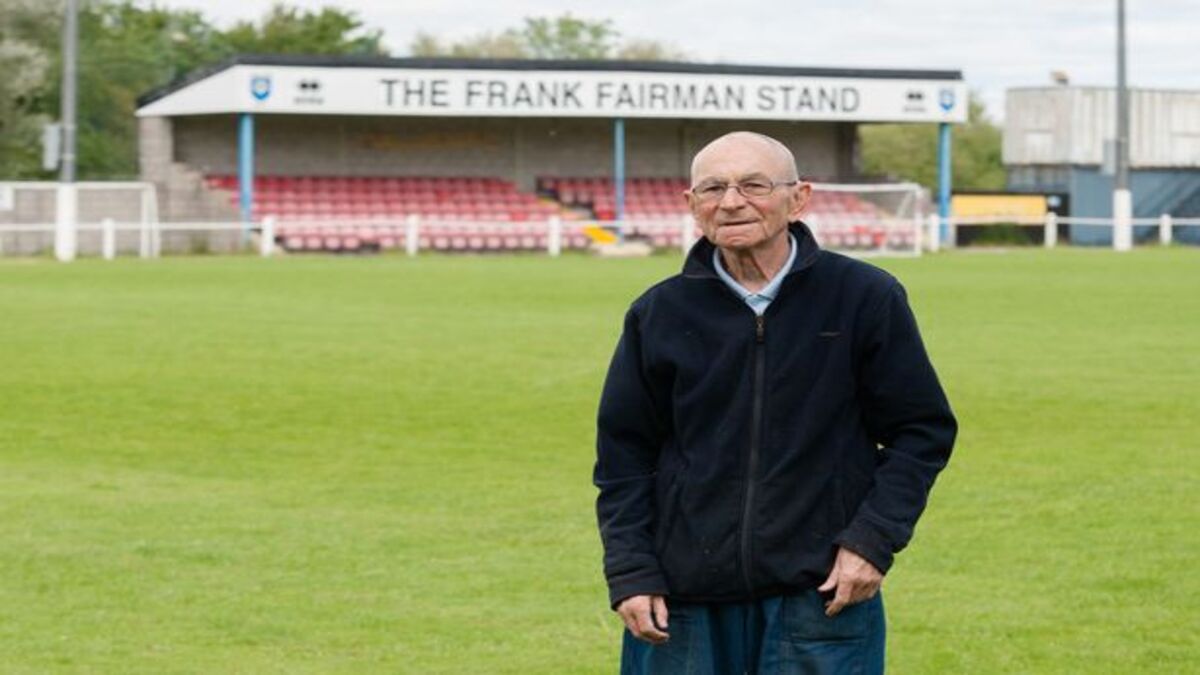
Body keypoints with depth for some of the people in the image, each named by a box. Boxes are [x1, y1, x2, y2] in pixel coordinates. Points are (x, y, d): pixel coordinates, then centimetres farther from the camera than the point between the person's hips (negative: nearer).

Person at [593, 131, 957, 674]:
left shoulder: (866, 298, -1)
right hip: (684, 609, 2)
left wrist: (873, 538, -8)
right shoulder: (660, 314, 4)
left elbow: (923, 430, 3)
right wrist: (629, 572, -1)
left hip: (823, 598, -2)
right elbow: (623, 454, 9)